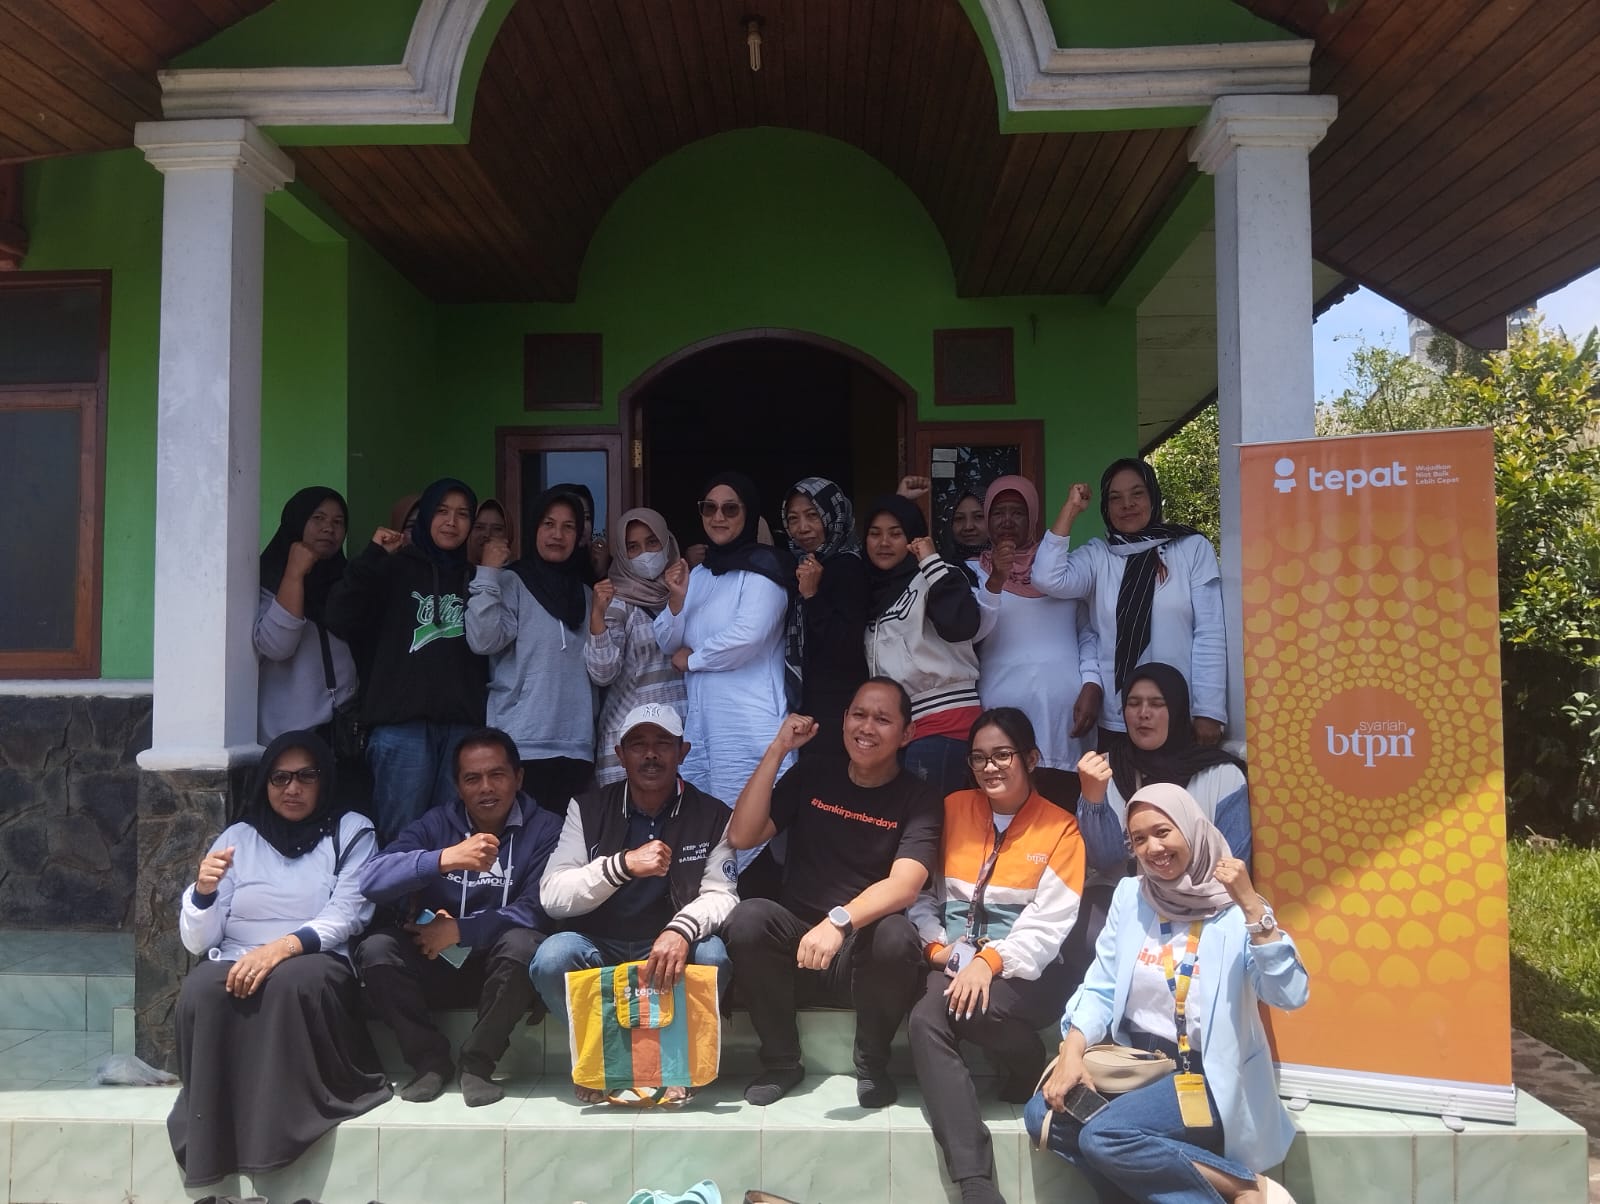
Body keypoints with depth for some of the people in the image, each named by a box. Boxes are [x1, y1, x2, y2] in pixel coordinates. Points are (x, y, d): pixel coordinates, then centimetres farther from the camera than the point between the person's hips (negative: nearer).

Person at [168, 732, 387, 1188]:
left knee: (292, 980, -37)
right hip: (236, 964, 2)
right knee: (201, 988, -32)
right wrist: (204, 890, -16)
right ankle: (211, 1145, -20)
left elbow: (345, 917, -7)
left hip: (316, 966, -2)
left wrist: (283, 947, -25)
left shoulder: (352, 831, 5)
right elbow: (198, 942, 6)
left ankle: (278, 1133, -24)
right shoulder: (238, 836, 10)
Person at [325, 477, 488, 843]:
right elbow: (341, 621, -4)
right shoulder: (394, 569, 10)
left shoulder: (474, 578, 20)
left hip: (462, 725, 3)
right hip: (402, 722, -3)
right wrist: (372, 556, -8)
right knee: (400, 835, -6)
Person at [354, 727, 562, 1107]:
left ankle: (478, 1063, -13)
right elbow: (371, 880, -17)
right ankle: (431, 1059, -5)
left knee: (523, 943, -34)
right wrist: (445, 858, -32)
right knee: (375, 949, -24)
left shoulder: (544, 830, -4)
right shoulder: (436, 825, 0)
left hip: (501, 968, -2)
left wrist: (458, 930, -20)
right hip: (435, 965, 2)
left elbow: (538, 911, -15)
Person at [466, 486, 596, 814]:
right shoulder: (510, 582, 2)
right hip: (521, 744, -5)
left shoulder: (585, 594, 18)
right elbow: (483, 641, -15)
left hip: (576, 746, 5)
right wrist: (487, 574, -13)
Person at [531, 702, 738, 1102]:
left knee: (711, 955, -32)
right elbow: (552, 896, -9)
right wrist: (624, 864, -26)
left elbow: (721, 894, -10)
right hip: (598, 949, 1)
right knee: (552, 957, -30)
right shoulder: (588, 809, 0)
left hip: (672, 950, 0)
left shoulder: (711, 815, 0)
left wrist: (681, 930, -33)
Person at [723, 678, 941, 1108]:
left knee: (895, 936, -34)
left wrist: (839, 921, -38)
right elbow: (742, 836, -4)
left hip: (864, 957, -2)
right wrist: (777, 751, -9)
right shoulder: (812, 776, 7)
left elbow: (904, 886, -20)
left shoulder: (918, 798, -4)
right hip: (793, 944, 2)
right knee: (748, 918, -28)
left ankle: (871, 1064, -4)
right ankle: (781, 1061, -6)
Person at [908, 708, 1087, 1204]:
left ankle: (1032, 1065, -3)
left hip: (1025, 971, -3)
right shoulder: (953, 808, 11)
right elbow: (921, 890, 10)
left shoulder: (1059, 827, 2)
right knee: (925, 1021, -30)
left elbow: (1049, 923, -8)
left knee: (937, 1008, -33)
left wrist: (990, 961, -23)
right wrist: (936, 944, -9)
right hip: (956, 965, 3)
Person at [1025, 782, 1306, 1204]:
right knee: (1043, 1114, -17)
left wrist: (1252, 908, -29)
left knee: (1103, 1136, -28)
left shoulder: (1234, 909, -8)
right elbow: (1101, 987, 4)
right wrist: (1072, 1048, -13)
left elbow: (1290, 995, -20)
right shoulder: (1130, 894, 6)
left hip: (1205, 1074, -6)